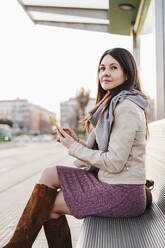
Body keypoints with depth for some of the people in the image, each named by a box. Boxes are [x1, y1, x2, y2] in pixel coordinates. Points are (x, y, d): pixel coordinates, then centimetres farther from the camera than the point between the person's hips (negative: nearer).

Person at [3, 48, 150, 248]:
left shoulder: (127, 108, -17)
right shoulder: (112, 104, 14)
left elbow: (114, 162, -21)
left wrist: (74, 148, -10)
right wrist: (76, 142, -1)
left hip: (122, 194, -9)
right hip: (110, 183, 9)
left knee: (47, 205, -5)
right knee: (49, 174, 3)